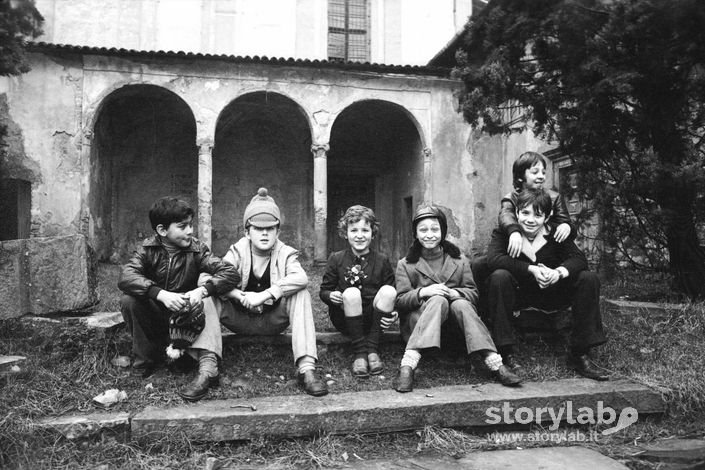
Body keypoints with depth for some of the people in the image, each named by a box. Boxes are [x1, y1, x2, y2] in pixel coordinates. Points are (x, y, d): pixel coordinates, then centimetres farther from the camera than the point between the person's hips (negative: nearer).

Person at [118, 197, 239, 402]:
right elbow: (125, 277, -27)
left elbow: (231, 273, -20)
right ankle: (147, 356, -5)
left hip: (187, 316, 0)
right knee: (129, 299, -25)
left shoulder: (196, 250, -10)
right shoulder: (149, 249, -9)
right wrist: (162, 294, -42)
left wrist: (202, 291, -38)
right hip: (155, 316, 1)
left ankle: (208, 366, -43)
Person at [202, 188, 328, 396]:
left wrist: (264, 295, -35)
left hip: (273, 321, -1)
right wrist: (242, 296, -34)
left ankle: (306, 368, -36)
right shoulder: (238, 250, -3)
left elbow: (301, 278, -28)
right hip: (240, 320, 1)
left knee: (301, 294, -26)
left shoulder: (285, 253, -6)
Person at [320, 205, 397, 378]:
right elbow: (323, 291, 6)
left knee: (388, 290, -26)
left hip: (373, 318, 1)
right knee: (351, 293, -32)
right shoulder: (336, 259, 2)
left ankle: (372, 349, -19)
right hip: (345, 319, -1)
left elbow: (392, 296, 6)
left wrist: (393, 314, -14)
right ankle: (359, 353, -25)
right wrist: (330, 295, -18)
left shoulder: (382, 261, 4)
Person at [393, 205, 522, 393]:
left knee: (461, 304, -30)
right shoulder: (405, 264, 7)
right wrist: (422, 292, -23)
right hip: (418, 322, -2)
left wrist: (456, 293, -17)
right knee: (438, 300, -32)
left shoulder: (458, 260, 12)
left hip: (453, 326, 2)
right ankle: (407, 366, -46)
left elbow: (473, 293, 5)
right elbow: (400, 301, -3)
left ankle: (496, 365, -37)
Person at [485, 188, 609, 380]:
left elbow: (579, 259, -11)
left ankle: (580, 354, -10)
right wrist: (531, 270, -32)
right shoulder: (503, 233, -9)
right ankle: (506, 353, -27)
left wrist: (559, 271, -33)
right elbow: (494, 258, -27)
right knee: (499, 277, -33)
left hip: (551, 295, 3)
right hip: (517, 292, -3)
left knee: (589, 279, -15)